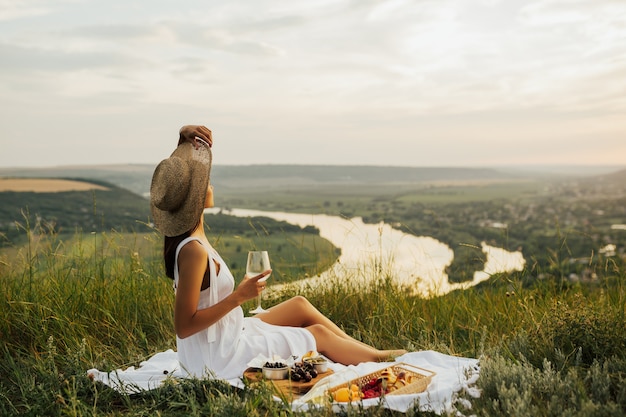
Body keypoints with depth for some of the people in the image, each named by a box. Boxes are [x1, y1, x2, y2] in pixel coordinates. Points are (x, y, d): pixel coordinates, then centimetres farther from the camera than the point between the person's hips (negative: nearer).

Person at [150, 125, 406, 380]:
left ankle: (370, 351, 28)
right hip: (220, 358, -9)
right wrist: (239, 297, -26)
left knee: (300, 305, 16)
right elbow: (183, 326, -28)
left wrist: (188, 137, -9)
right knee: (319, 334, 4)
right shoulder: (194, 251, -30)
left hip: (225, 337, 10)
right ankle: (380, 358, 28)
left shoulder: (184, 234, -3)